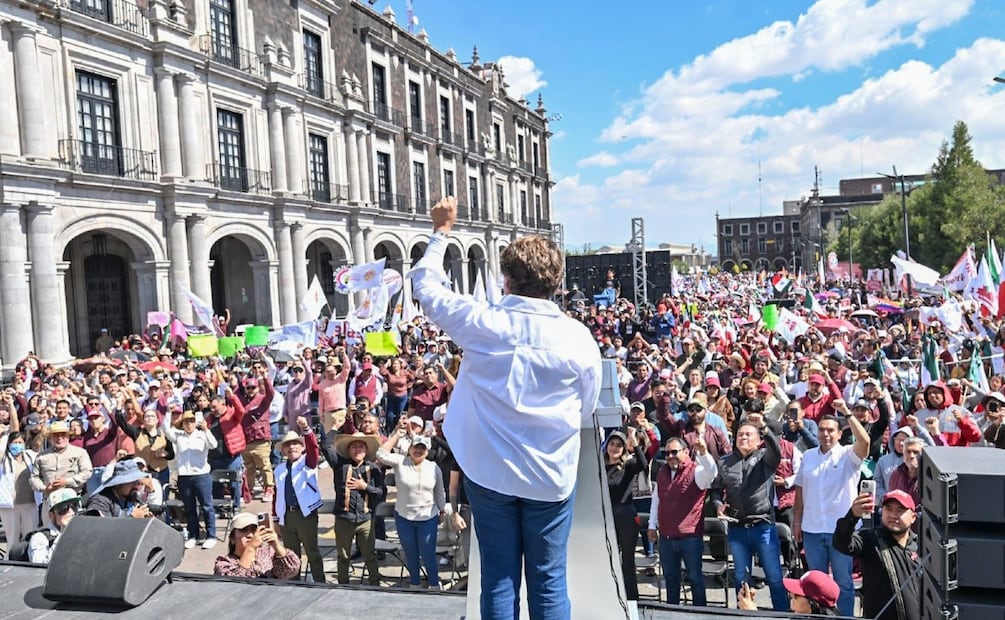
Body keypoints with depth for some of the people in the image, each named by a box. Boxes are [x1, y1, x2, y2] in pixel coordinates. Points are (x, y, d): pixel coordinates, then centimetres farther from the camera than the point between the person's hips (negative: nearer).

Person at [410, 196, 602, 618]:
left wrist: (441, 232, 17)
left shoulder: (480, 324, -12)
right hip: (551, 477, 0)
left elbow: (426, 286, 5)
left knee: (499, 579, 13)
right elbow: (585, 410, 1)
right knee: (548, 580, 13)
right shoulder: (578, 337, -12)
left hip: (489, 473, 0)